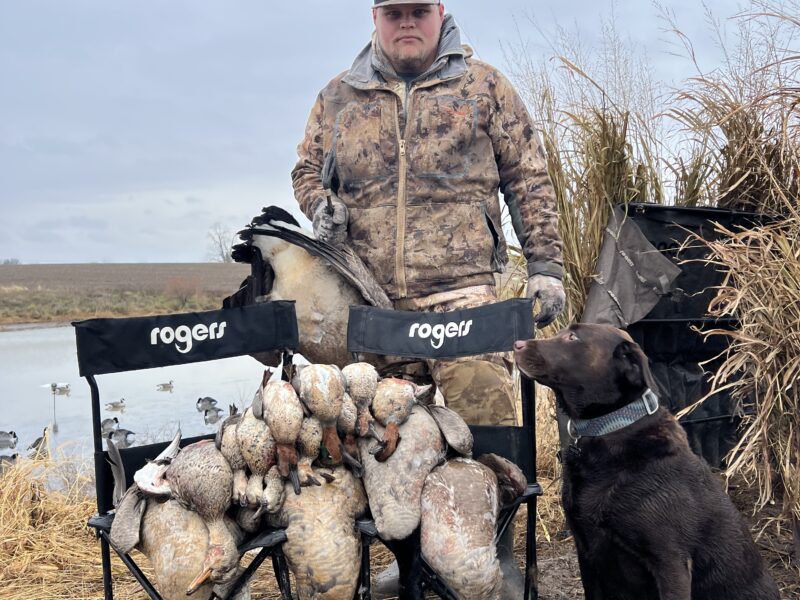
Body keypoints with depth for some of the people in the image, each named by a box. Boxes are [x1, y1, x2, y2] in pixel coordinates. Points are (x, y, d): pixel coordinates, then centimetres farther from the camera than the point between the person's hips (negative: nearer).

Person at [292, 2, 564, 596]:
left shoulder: (485, 86, 10)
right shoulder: (338, 97, 16)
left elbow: (529, 181, 8)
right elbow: (307, 168, 26)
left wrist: (545, 265, 2)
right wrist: (321, 206, 3)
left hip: (460, 290, -3)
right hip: (369, 297, 3)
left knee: (486, 422, -11)